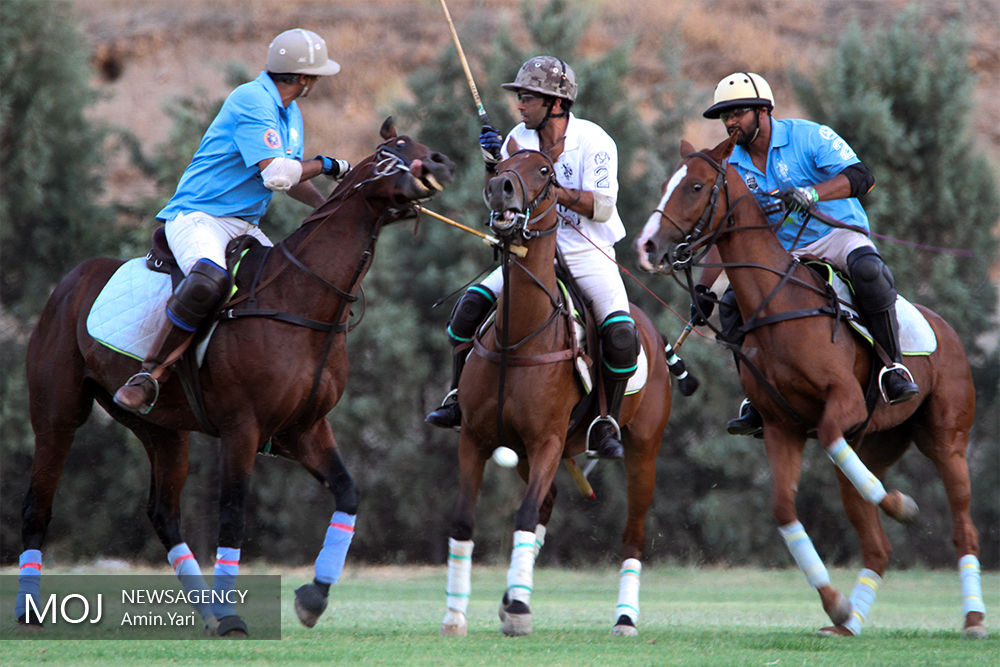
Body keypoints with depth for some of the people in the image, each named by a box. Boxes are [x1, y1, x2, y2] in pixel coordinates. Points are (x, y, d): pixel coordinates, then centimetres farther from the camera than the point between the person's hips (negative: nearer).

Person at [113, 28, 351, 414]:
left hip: (245, 228, 10)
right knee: (209, 280, -39)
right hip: (197, 218, -10)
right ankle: (149, 376, -31)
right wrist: (325, 165, -8)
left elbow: (291, 179, 25)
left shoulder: (290, 114, 17)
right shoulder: (252, 101, -15)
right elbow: (277, 175, -22)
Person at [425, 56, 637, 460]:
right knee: (472, 304, -15)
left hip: (588, 255, -4)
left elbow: (601, 207, -19)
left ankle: (606, 426, -8)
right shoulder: (519, 139, 1)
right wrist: (494, 164, -13)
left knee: (621, 335, -25)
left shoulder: (593, 142, -12)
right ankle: (459, 400, 0)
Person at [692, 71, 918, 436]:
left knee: (869, 271, -38)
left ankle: (893, 368, -30)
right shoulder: (733, 167, 5)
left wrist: (812, 193, -39)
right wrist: (702, 289, -3)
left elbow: (861, 177, -22)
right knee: (733, 304, -17)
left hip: (839, 234, -5)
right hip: (783, 253, 5)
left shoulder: (809, 137, -10)